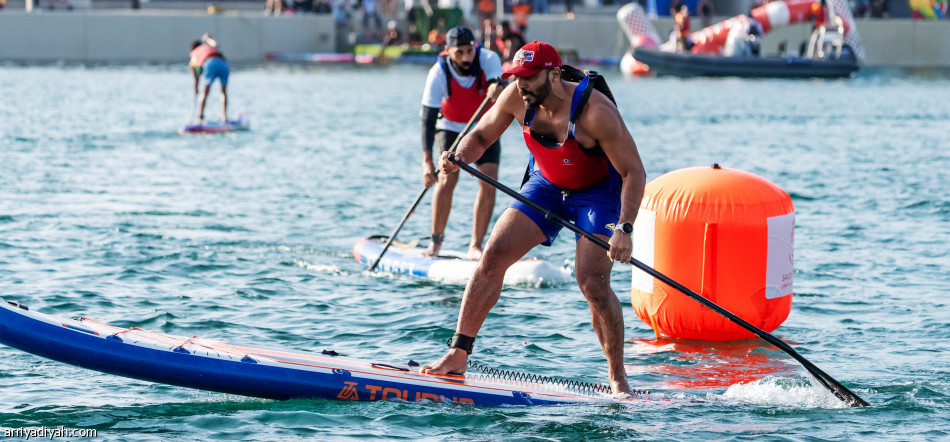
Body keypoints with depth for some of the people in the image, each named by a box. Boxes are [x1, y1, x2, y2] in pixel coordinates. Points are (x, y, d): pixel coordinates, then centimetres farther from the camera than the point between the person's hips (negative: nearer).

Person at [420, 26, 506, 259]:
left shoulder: (488, 59, -24)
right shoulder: (439, 73, -26)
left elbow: (497, 82, -44)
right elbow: (428, 119, -27)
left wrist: (496, 87, -71)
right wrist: (427, 161, -35)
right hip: (452, 128, -1)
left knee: (488, 184, -13)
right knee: (447, 180, -18)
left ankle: (475, 246, -5)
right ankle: (436, 241, -2)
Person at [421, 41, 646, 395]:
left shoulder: (595, 111, -32)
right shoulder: (517, 98, -16)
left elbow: (634, 172, -27)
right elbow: (481, 136, 1)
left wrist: (624, 228, -39)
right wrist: (459, 158, -22)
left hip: (599, 192, -5)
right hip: (546, 186, 5)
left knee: (592, 282, -21)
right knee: (494, 255, -9)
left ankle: (617, 376, -3)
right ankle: (457, 355, -2)